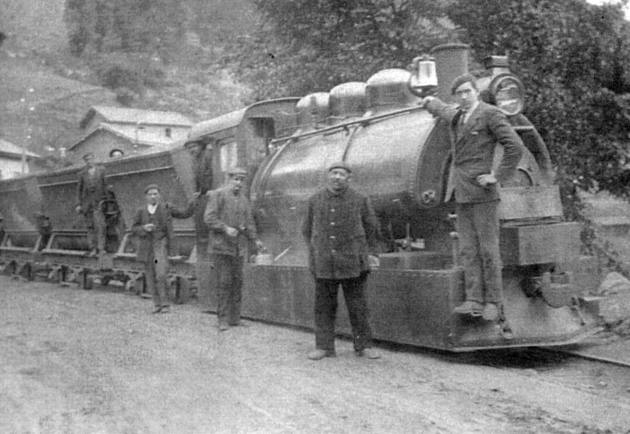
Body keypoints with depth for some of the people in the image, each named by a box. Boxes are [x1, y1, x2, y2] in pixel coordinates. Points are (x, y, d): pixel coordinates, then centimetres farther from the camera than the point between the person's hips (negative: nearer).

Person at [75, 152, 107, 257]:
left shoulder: (101, 171, 7)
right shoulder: (82, 174, 13)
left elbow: (105, 186, 6)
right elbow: (79, 190, 13)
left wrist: (105, 200, -2)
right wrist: (78, 204, 4)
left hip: (98, 202, -3)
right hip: (87, 203, 3)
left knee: (99, 225, -13)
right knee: (90, 226, 1)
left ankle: (100, 248, -15)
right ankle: (93, 249, 2)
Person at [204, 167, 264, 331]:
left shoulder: (244, 201, 14)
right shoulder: (217, 195, -4)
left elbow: (248, 224, 12)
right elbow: (209, 218, -11)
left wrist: (255, 240, -4)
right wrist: (226, 228, -23)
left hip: (238, 248, 6)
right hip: (220, 246, -6)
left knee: (237, 282, 5)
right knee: (224, 283, -7)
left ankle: (235, 318, 13)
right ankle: (223, 320, -3)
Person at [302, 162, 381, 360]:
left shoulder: (360, 200, 2)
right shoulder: (315, 201, 6)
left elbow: (371, 228, 13)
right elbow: (307, 230, 17)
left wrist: (370, 253, 9)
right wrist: (315, 252, 12)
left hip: (352, 262, -1)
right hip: (323, 263, 1)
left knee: (357, 305, 3)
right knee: (324, 306, 4)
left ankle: (363, 346, 13)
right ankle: (324, 346, 12)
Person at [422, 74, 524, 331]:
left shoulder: (491, 114, -6)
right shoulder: (456, 115, 16)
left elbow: (515, 147, -12)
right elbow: (443, 111, 42)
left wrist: (498, 176, -12)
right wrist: (431, 102, 58)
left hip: (481, 191, -7)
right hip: (459, 193, 7)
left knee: (488, 249, -3)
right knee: (468, 250, 2)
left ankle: (493, 303, 2)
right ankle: (474, 301, 2)